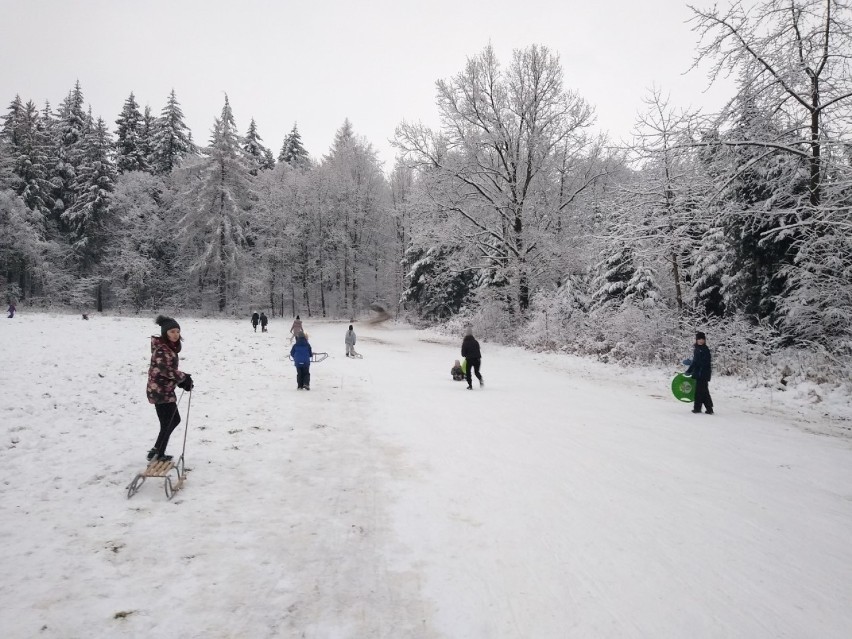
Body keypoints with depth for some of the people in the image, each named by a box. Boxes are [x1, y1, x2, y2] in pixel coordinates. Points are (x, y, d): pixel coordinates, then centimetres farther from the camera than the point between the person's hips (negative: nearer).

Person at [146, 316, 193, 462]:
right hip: (160, 391, -10)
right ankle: (158, 455, 12)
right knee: (168, 424, -1)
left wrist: (182, 381, 1)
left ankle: (156, 450, 30)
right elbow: (166, 369, -26)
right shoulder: (161, 349, -18)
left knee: (175, 420, 19)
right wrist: (184, 378, -16)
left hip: (166, 391, 10)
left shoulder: (170, 347, 12)